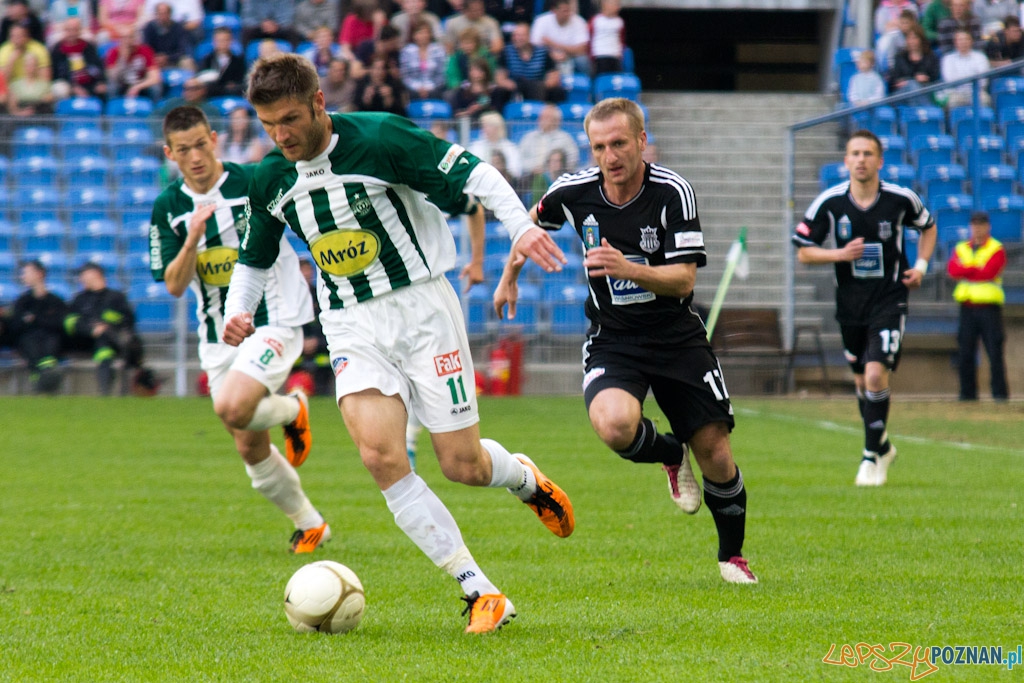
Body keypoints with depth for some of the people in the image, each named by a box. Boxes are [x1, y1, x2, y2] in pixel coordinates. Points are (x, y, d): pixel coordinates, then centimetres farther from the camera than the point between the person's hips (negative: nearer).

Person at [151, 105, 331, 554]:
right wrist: (192, 238, -21)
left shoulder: (253, 182, -11)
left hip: (273, 322, -5)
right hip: (218, 337, 5)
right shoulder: (168, 207, 0)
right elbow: (174, 285, -5)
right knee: (250, 449, 6)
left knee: (232, 408, -29)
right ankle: (309, 524, 26)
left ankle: (293, 411, 4)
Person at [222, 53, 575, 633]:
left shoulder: (379, 138, -14)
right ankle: (480, 591, -13)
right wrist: (238, 311, 2)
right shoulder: (271, 180, 2)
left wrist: (521, 224, -23)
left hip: (421, 306, -3)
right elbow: (255, 258, 19)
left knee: (462, 465, -2)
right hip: (352, 326, 3)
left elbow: (471, 173, -10)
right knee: (380, 454, -20)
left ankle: (524, 477, 38)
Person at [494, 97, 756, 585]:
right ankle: (670, 454, 6)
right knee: (614, 425, -30)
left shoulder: (672, 192, -15)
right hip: (612, 340, 1)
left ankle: (732, 556, 24)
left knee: (716, 454, -3)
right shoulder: (574, 192, -8)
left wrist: (627, 268, -36)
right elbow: (534, 220, 17)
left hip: (678, 337, -1)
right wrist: (509, 277, 23)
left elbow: (684, 278, -20)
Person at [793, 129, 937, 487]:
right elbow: (803, 252, -1)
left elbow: (928, 226, 14)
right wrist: (840, 254, -17)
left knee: (876, 374, -17)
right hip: (850, 303, 3)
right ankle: (883, 446, 36)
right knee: (862, 381, 13)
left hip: (890, 300, -2)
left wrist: (921, 266, -1)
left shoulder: (901, 199, -8)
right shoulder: (829, 202, -7)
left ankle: (872, 458, -7)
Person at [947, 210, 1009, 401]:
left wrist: (965, 271, -6)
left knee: (995, 351, -7)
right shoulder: (961, 249, 15)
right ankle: (968, 392, 9)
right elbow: (952, 269, -4)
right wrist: (977, 269, -12)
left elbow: (989, 272, -14)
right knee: (965, 352, 2)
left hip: (989, 307, -4)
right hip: (967, 307, 4)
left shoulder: (997, 249, 2)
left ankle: (1000, 391, -3)